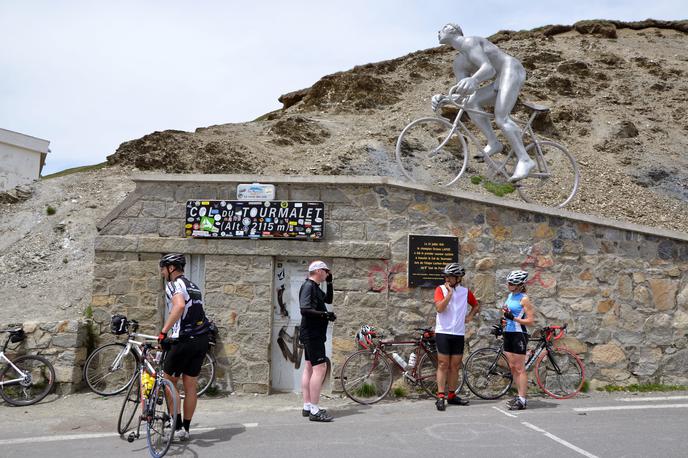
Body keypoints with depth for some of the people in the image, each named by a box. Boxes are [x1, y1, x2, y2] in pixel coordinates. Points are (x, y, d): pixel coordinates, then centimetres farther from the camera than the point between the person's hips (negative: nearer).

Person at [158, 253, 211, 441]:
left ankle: (178, 427, 5)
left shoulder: (173, 284, -7)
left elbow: (179, 305, -29)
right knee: (190, 385, 12)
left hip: (185, 340, -8)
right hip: (202, 339, 8)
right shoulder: (193, 286, 20)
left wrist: (164, 331, -28)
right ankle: (186, 429, 18)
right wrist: (172, 333, 31)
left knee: (169, 381, 6)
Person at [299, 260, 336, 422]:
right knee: (320, 368, -12)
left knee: (309, 368, 12)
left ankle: (307, 407, 18)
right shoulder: (308, 286, -15)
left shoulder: (315, 287, 15)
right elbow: (305, 309, -25)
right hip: (312, 334, -11)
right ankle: (314, 411, -10)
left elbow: (328, 299, 24)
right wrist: (325, 314, -24)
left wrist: (330, 282, 15)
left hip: (313, 334, 11)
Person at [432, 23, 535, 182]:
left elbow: (488, 68, -25)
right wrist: (444, 99, -14)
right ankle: (493, 143, -11)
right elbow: (463, 92, 5)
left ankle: (524, 159, -24)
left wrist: (473, 79, -47)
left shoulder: (469, 41, -9)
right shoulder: (458, 63, 16)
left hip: (512, 69, -9)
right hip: (500, 82, 9)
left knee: (500, 118, -25)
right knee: (470, 102, -9)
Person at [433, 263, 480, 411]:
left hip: (459, 334, 4)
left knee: (455, 366, 10)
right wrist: (450, 292, -18)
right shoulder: (441, 289, -3)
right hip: (443, 332, -4)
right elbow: (439, 308, -18)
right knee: (443, 365, -3)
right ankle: (440, 397, -1)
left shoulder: (465, 291, 8)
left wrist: (469, 316, 7)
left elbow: (476, 306, 24)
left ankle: (452, 396, 20)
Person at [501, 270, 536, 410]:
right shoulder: (510, 296, 12)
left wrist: (513, 318, -23)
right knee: (512, 367, 11)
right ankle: (520, 396, 20)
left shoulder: (524, 299, -12)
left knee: (520, 368, -4)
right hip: (508, 333, 8)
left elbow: (531, 320, -16)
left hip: (519, 334, -8)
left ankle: (522, 400, 2)